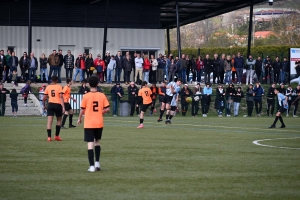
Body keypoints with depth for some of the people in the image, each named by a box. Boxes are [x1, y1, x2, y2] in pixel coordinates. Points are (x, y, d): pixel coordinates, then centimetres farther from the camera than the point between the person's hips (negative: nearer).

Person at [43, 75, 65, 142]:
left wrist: (44, 105, 22)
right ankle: (56, 136, 19)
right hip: (58, 104, -1)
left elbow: (44, 98, 6)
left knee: (49, 121, -3)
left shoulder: (48, 87, 6)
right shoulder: (59, 87, -1)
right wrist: (63, 106, -13)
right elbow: (61, 97, -10)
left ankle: (49, 136, -14)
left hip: (50, 104, 1)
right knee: (59, 120, 17)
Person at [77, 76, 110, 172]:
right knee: (97, 142, 22)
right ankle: (97, 163, 20)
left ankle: (92, 166, -9)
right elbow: (107, 109, -3)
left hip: (88, 124, -3)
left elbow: (82, 110, -3)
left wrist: (79, 119, 14)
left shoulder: (86, 96, -8)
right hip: (99, 123, 3)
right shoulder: (102, 96, -2)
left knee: (90, 144, -4)